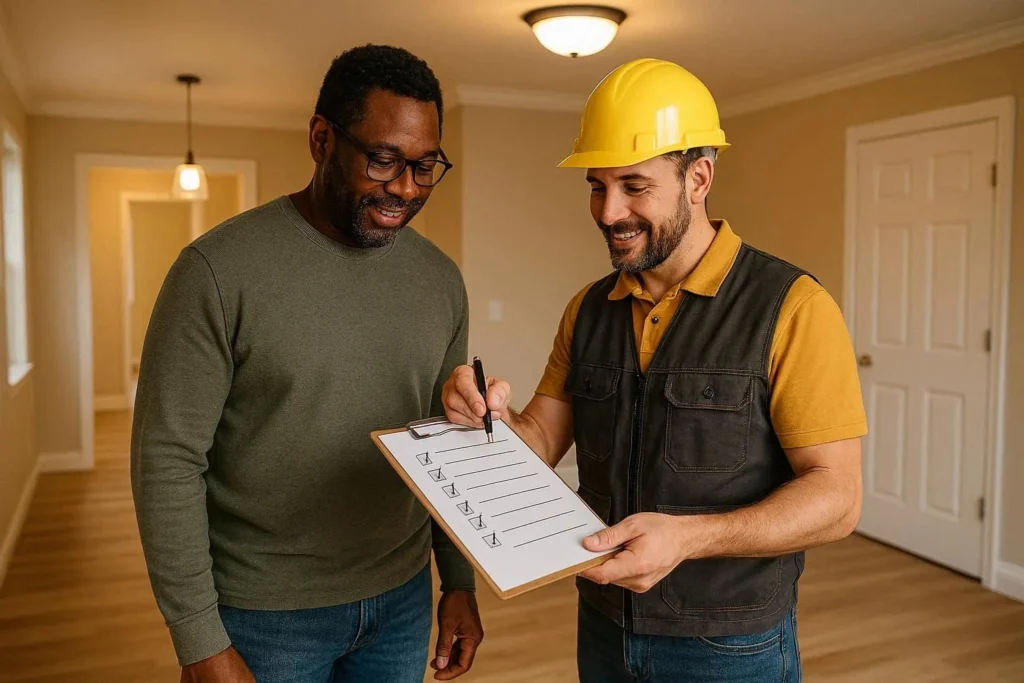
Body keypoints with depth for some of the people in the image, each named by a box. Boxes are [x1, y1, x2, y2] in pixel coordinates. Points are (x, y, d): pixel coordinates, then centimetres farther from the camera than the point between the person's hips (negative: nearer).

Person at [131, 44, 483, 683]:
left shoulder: (441, 279, 0)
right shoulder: (220, 269, -15)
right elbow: (169, 460, -14)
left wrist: (460, 582, 6)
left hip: (402, 602, 4)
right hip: (262, 612, -4)